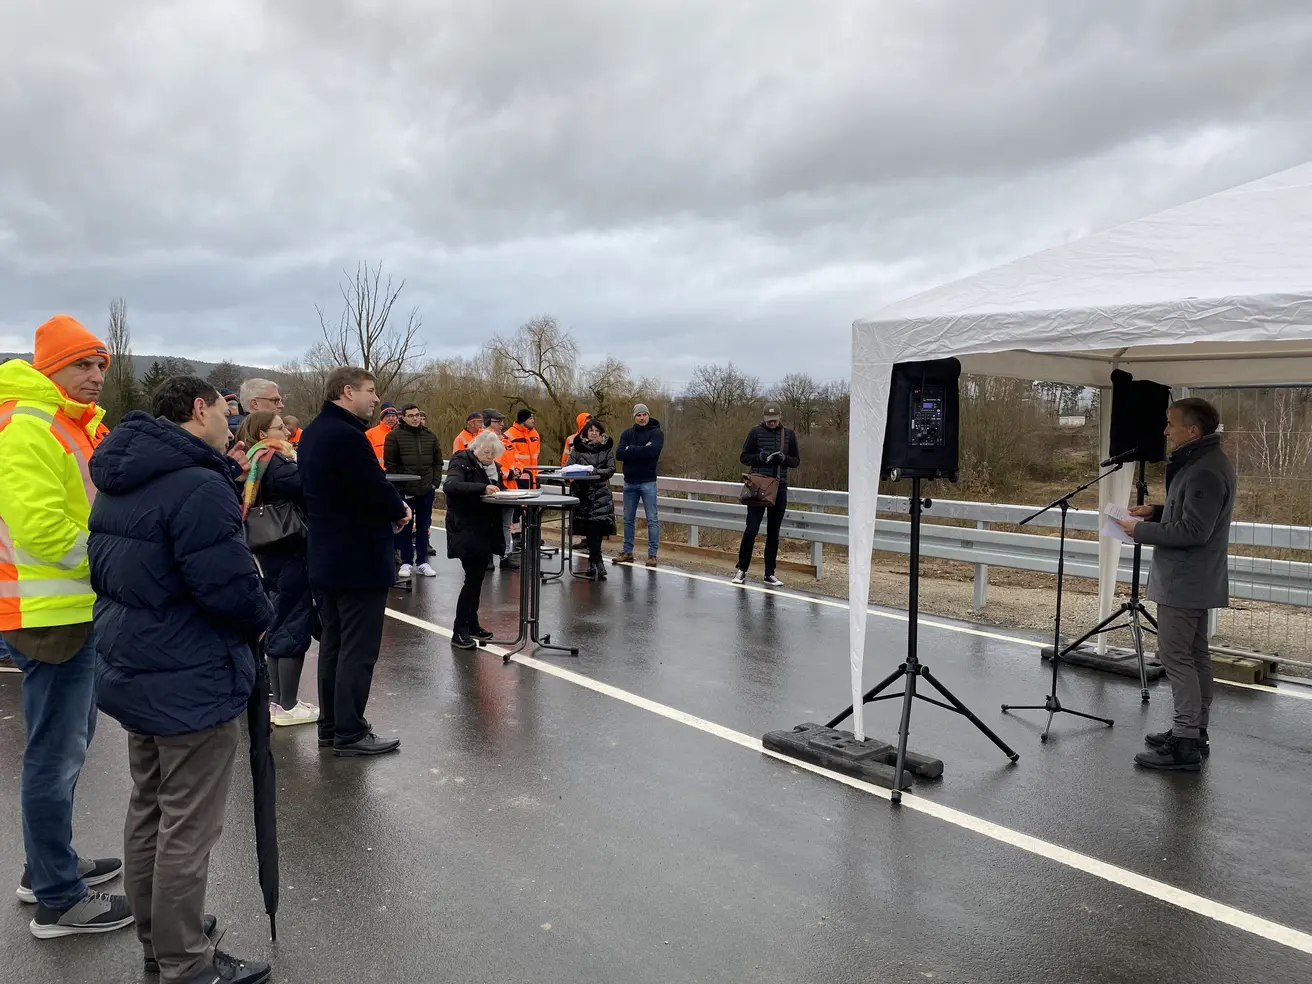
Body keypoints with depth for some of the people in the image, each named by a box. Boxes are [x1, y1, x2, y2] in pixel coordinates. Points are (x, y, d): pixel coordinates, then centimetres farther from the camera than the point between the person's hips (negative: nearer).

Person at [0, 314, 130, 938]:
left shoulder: (76, 426, 16)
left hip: (78, 610, 10)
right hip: (52, 615, -10)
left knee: (67, 746, 20)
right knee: (56, 756, -1)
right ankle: (58, 902, 10)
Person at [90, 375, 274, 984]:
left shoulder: (118, 486, 9)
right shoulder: (199, 486, -22)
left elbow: (104, 569, 16)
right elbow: (230, 586, -25)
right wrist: (261, 621, -6)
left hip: (130, 673, 10)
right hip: (192, 683, -10)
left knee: (148, 812, 21)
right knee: (189, 829, 2)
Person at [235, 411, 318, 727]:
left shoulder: (253, 463, 13)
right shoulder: (274, 462, -14)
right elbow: (307, 488, -27)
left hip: (269, 552, 9)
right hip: (290, 552, -9)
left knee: (279, 624, 16)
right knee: (295, 627, -3)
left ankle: (278, 700, 23)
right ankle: (288, 707, 3)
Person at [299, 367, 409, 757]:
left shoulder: (313, 433, 11)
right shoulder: (347, 436, -21)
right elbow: (378, 491, -23)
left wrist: (391, 508, 4)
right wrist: (400, 511, -2)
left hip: (325, 559, 10)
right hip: (360, 560, -10)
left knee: (333, 644, 16)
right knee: (359, 649, -2)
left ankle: (330, 726, 25)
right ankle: (350, 734, 5)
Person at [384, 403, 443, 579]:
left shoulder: (430, 436, 9)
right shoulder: (395, 436, -3)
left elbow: (437, 462, 13)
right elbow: (389, 464, -4)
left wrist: (435, 482, 3)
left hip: (426, 491, 3)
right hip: (404, 490, -3)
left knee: (423, 527, 10)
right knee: (405, 527, 5)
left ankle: (422, 561, 18)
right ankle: (406, 562, 13)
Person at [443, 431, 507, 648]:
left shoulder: (492, 467, 14)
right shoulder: (462, 462, -9)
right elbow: (449, 486, -27)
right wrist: (482, 489, -36)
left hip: (485, 532, 7)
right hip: (466, 531, -7)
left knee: (478, 578, 12)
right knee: (472, 579, -10)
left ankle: (472, 624, 24)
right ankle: (459, 632, -4)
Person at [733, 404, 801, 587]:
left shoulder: (788, 435, 6)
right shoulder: (756, 432, -1)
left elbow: (796, 461, 10)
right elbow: (744, 457, 1)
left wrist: (784, 458, -12)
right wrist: (761, 457, -17)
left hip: (779, 489, 3)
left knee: (773, 533, 8)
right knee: (751, 529, -6)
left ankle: (770, 573, 16)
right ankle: (741, 570, 8)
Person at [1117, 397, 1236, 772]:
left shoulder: (1205, 472, -21)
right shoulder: (1206, 462, 12)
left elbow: (1193, 531, -24)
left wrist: (1140, 530, -16)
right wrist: (1156, 512, 9)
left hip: (1184, 583, -11)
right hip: (1196, 581, 11)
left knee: (1175, 657, -7)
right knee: (1195, 656, 16)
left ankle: (1185, 744, -3)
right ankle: (1195, 731, 26)